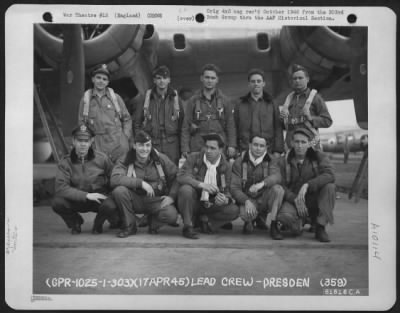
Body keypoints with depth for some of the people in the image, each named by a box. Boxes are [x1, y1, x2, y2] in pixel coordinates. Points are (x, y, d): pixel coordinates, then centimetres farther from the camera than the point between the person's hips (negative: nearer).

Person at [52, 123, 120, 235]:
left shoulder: (102, 158, -6)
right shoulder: (65, 162, -8)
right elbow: (60, 187, -20)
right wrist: (86, 195, -28)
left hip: (100, 197, -1)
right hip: (77, 200, 1)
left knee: (110, 206, -34)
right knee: (57, 203, -28)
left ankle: (98, 223, 4)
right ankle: (75, 221, 7)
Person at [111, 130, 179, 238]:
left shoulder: (161, 159, 0)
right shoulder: (125, 161, -5)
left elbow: (176, 177, 1)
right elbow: (114, 179, -23)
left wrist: (172, 196, -14)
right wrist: (141, 182, -28)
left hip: (156, 200, 0)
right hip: (135, 200, 0)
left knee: (171, 215, -30)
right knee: (119, 190, -30)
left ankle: (153, 223, 8)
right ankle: (129, 226, -8)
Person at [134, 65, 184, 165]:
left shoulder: (175, 98, 6)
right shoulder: (147, 97, 4)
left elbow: (182, 121, 8)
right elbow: (137, 121, 9)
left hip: (171, 144, 1)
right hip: (151, 144, 0)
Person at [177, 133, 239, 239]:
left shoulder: (225, 166, -1)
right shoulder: (194, 158, -7)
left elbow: (226, 190, 2)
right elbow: (181, 176, -20)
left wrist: (225, 199, -25)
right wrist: (202, 185, -35)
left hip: (211, 205, 2)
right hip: (194, 202, -2)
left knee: (234, 211, -21)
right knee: (185, 189, -34)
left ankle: (204, 219, -1)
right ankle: (188, 226, -18)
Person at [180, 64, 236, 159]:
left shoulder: (224, 101, 10)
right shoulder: (193, 101, 8)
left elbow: (230, 125, 9)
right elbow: (186, 127, 6)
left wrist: (232, 146, -1)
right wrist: (185, 148, -2)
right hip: (197, 148, 0)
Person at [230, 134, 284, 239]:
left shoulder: (271, 161, 0)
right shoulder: (239, 162, -1)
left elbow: (276, 177, -23)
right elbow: (234, 187, -6)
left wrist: (261, 184, -44)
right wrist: (246, 201, -26)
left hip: (265, 199, 1)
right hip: (247, 199, 0)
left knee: (278, 189, -30)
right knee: (245, 214, -34)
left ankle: (274, 226, -20)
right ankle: (250, 220, 7)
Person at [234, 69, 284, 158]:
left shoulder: (272, 104, 9)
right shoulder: (239, 104, 12)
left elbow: (278, 129, 5)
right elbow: (235, 128, 9)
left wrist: (277, 151, -3)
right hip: (245, 151, 0)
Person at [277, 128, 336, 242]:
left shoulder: (319, 156, -1)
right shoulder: (284, 161, 2)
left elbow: (330, 175, -20)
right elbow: (281, 186, -4)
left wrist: (307, 185, -31)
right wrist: (295, 199, -22)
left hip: (315, 200, 1)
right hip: (293, 200, 0)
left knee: (329, 187, -29)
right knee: (284, 216, -33)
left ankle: (320, 228, -18)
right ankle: (301, 222, 6)